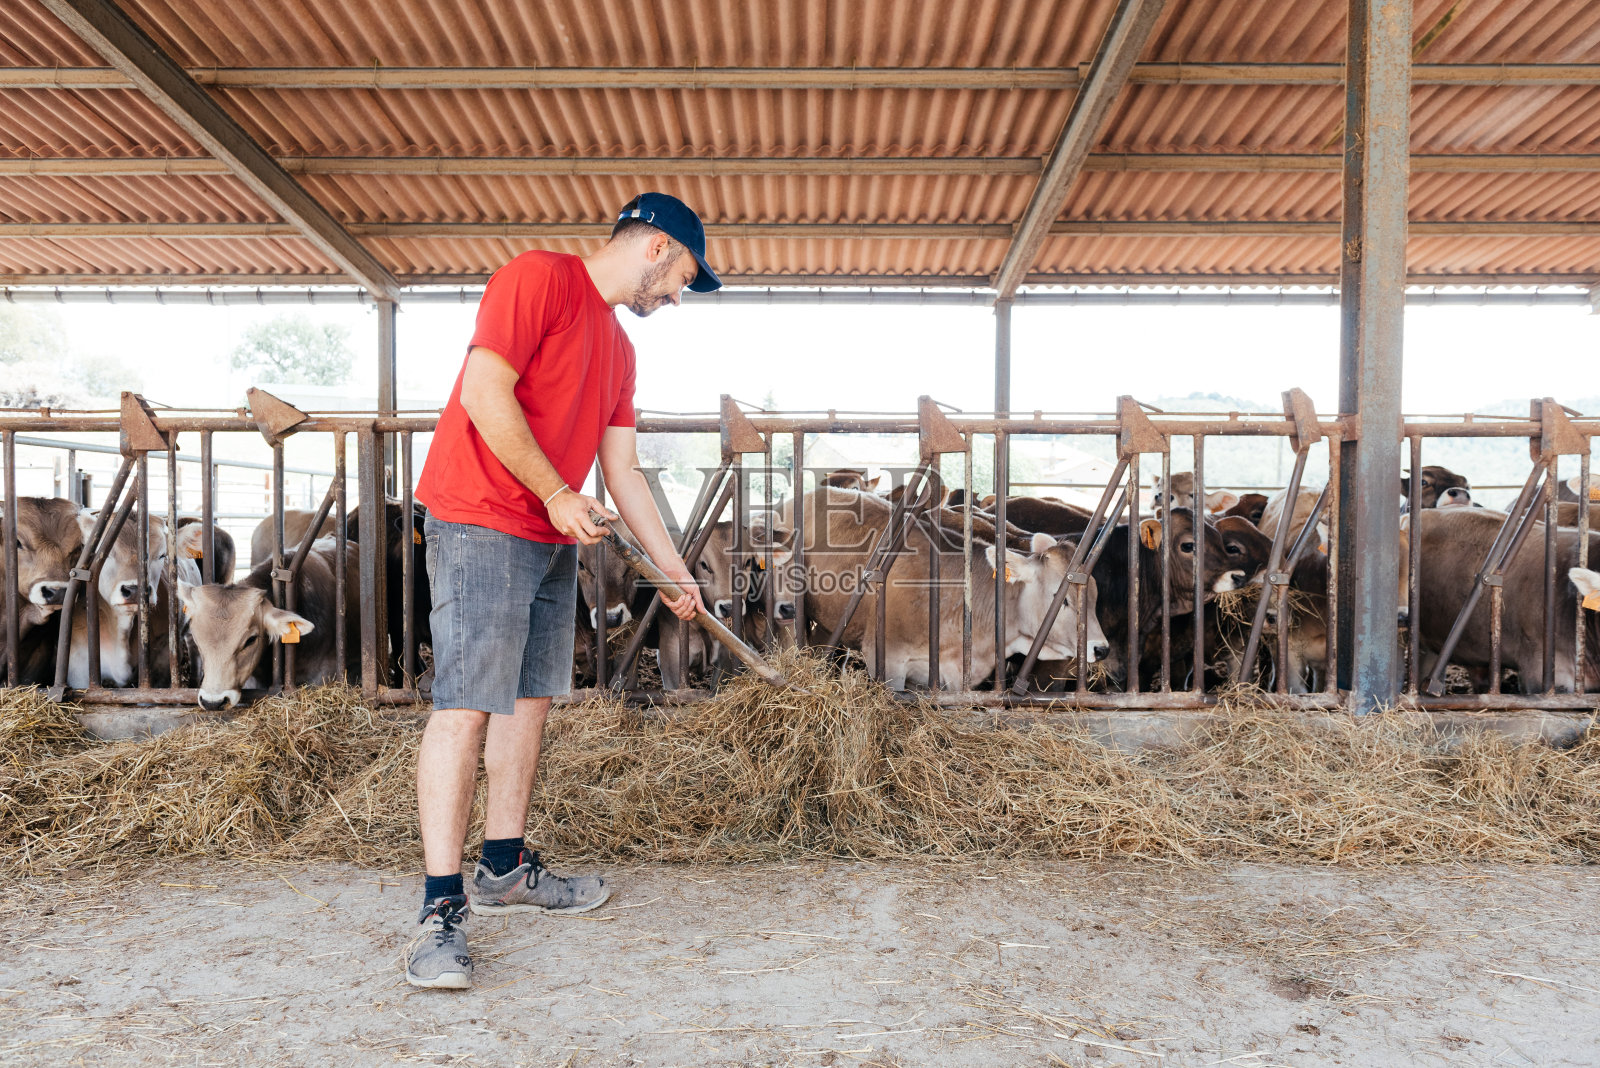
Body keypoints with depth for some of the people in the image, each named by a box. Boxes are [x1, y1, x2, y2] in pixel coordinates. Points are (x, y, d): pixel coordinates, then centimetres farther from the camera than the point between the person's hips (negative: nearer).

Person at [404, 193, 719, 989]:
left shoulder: (618, 348, 17)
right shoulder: (538, 277, -7)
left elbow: (622, 471, 17)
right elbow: (484, 394, -17)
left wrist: (673, 568, 16)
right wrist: (556, 493, -16)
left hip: (553, 539, 9)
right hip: (480, 521, -9)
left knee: (529, 698, 11)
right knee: (466, 705, -10)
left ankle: (505, 869, 24)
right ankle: (440, 909, -4)